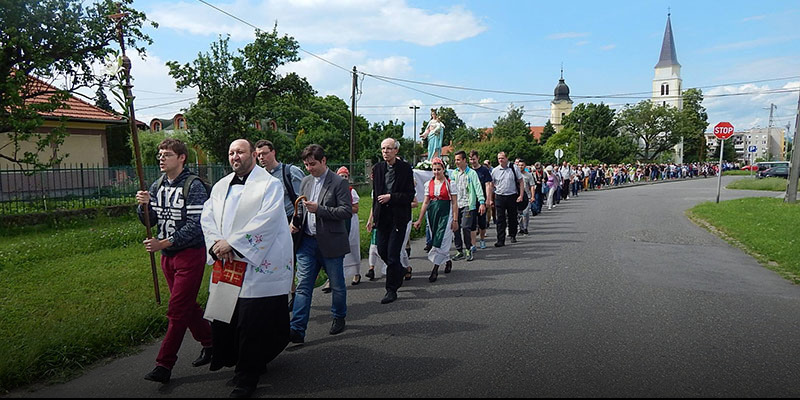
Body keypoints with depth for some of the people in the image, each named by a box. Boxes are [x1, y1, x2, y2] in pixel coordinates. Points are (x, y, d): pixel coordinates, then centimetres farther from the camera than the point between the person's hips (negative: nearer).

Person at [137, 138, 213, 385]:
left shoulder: (193, 186, -13)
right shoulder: (157, 186, 8)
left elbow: (195, 225, -19)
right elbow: (149, 221, 10)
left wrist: (164, 243, -23)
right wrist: (144, 205, -11)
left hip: (190, 254, -8)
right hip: (167, 256, 8)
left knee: (177, 311, -5)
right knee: (188, 307, 17)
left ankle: (164, 365, 2)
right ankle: (210, 344, 33)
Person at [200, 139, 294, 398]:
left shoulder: (270, 184, -4)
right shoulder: (221, 187, 15)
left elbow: (266, 220, -16)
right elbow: (207, 217, 9)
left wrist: (231, 243, -17)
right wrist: (216, 243, -10)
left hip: (258, 265, -6)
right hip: (226, 265, 6)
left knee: (251, 324, -3)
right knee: (223, 318, 9)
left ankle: (246, 378, 14)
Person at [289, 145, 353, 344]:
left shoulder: (339, 183, -9)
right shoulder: (306, 181, 11)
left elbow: (347, 211, -15)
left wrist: (319, 209, -21)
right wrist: (295, 221, 2)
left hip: (331, 243, -4)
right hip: (308, 241, 5)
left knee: (337, 285, 12)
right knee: (303, 286, -1)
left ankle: (339, 318, 34)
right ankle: (297, 329, -1)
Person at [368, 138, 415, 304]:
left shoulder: (405, 168, -7)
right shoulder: (378, 168, 7)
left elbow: (410, 195, -8)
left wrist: (390, 197, -17)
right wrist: (373, 215, 16)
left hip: (399, 216, -5)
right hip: (382, 216, 5)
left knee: (392, 254, -3)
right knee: (382, 251, 9)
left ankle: (391, 290, 9)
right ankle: (400, 271, 37)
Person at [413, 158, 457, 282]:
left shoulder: (449, 183, -3)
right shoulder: (429, 184, 8)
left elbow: (454, 203, -3)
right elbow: (425, 202, 11)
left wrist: (455, 220, -8)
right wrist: (420, 219, 8)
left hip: (445, 213, -4)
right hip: (432, 213, 5)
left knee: (440, 241, -10)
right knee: (436, 240, 9)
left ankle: (435, 269, -6)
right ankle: (447, 261, 31)